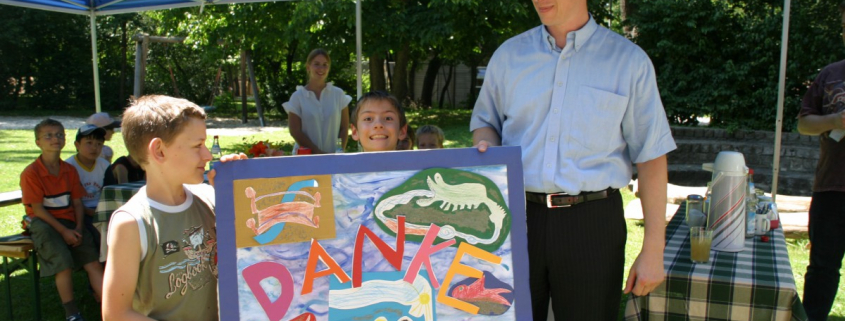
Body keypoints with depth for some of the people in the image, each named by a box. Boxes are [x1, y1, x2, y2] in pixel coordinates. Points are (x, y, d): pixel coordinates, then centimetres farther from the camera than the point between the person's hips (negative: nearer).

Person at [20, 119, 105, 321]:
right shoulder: (31, 173, -8)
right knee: (64, 264, -25)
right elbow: (37, 208, -11)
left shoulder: (70, 170, 8)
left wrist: (78, 228, -8)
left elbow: (77, 201, 7)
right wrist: (63, 231, -18)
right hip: (43, 223, -4)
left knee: (93, 262, -12)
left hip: (69, 222, 4)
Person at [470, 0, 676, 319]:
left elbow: (651, 158, -1)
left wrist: (653, 250, -4)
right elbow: (485, 121, 19)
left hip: (592, 223, -2)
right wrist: (485, 145, -6)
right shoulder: (508, 54, 7)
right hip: (518, 218, 2)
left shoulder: (629, 60, -1)